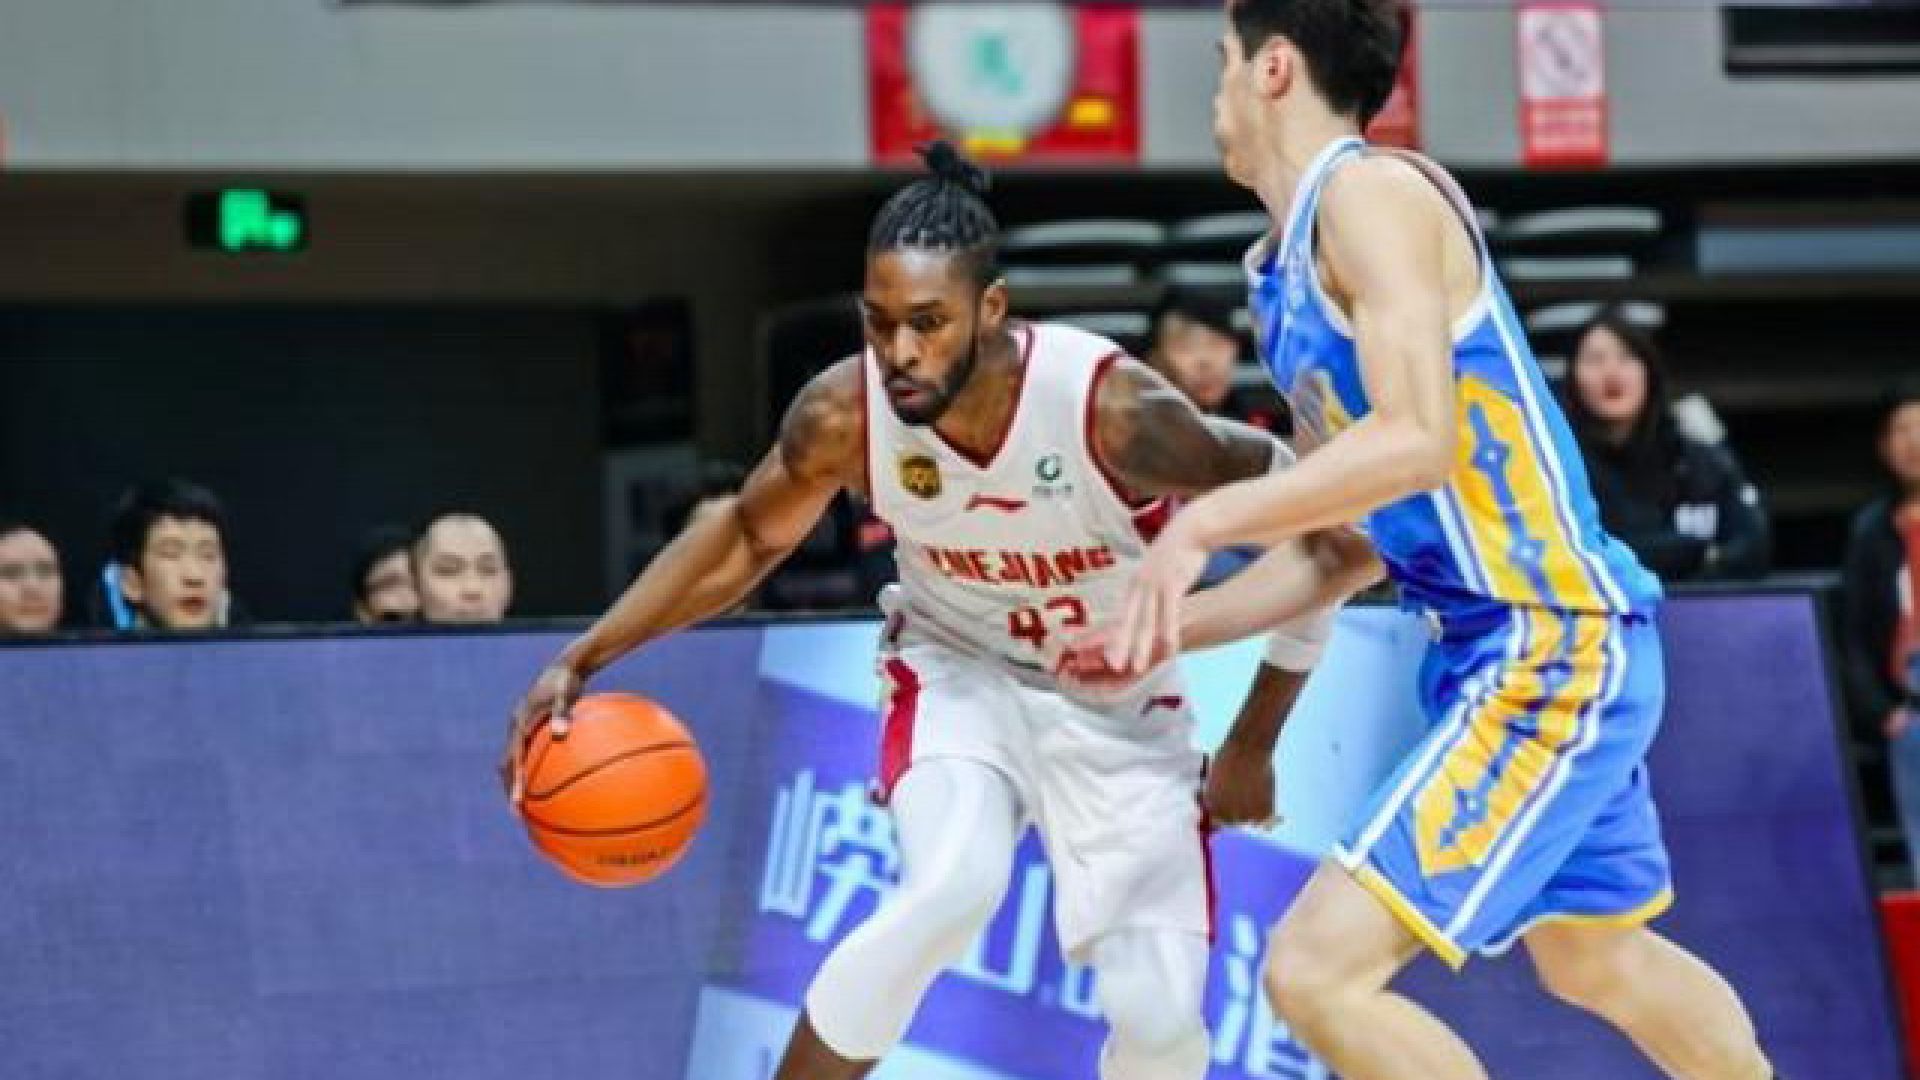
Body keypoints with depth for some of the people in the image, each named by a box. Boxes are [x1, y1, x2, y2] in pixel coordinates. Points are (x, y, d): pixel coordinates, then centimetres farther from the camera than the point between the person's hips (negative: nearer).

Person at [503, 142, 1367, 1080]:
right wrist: (582, 660, -10)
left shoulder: (1111, 408, -31)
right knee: (951, 889, -31)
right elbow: (746, 537, -2)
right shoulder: (844, 413, -23)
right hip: (959, 675, 0)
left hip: (1118, 709, 0)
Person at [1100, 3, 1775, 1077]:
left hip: (1555, 650, -11)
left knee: (1319, 970, -16)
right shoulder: (1285, 268, 13)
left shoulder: (1371, 190, -16)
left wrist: (1202, 524, -28)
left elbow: (1416, 440, -29)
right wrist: (1167, 631, 20)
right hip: (1541, 648, 11)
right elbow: (1338, 539, 21)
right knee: (1597, 963, 28)